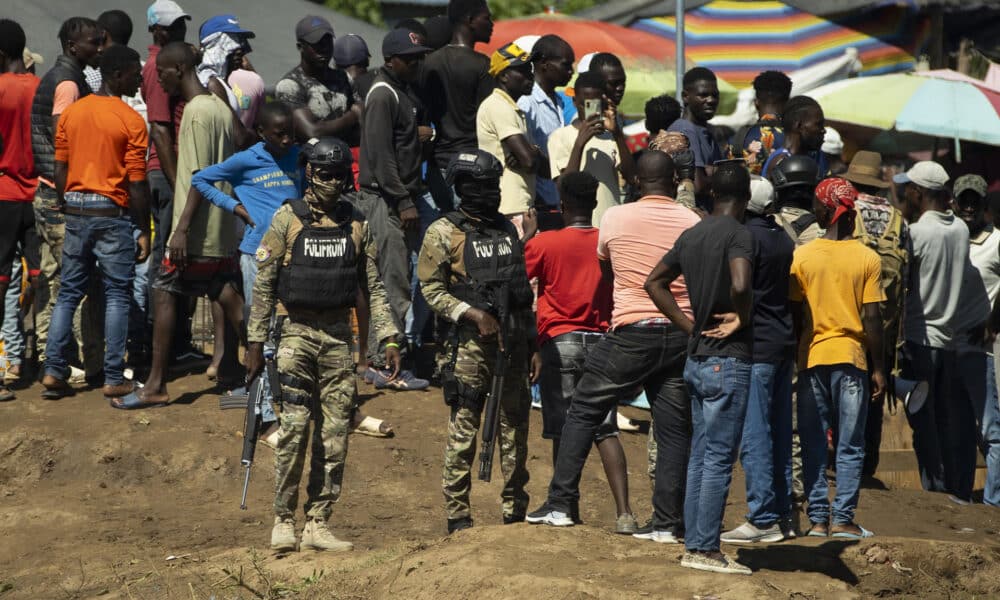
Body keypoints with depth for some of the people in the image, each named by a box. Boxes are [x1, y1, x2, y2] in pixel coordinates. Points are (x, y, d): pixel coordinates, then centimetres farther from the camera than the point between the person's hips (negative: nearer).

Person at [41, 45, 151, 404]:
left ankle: (54, 373, 8)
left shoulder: (71, 112, 5)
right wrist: (144, 231, -6)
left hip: (76, 210, 5)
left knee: (68, 293, 11)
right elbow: (137, 182, -12)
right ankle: (114, 380, 0)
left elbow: (60, 170, 7)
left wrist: (67, 210, 17)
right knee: (117, 296, 2)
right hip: (112, 213, -5)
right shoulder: (131, 121, -11)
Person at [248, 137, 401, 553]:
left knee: (335, 433, 1)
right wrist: (255, 342, -2)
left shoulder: (356, 225, 8)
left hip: (339, 335, 3)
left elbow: (372, 287, 12)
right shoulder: (287, 220, -1)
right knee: (294, 427, -11)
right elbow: (264, 286, 1)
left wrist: (388, 338, 3)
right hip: (298, 332, -3)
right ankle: (283, 521, -3)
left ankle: (317, 524, 7)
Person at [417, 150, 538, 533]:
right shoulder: (444, 233, -1)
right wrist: (473, 314, -17)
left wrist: (533, 345, 15)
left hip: (513, 344, 5)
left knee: (515, 430, 8)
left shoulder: (508, 231, 16)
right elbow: (431, 289, -6)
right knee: (463, 433, -4)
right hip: (470, 345, -5)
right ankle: (458, 516, 0)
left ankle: (515, 512, 16)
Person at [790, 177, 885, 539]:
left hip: (812, 357, 1)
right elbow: (871, 318, -5)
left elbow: (794, 313, -1)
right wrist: (878, 367, 3)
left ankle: (818, 518, 4)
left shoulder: (802, 257, -2)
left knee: (813, 445, 7)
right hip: (851, 357, -1)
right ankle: (843, 519, 0)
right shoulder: (867, 259, -4)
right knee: (850, 446, 4)